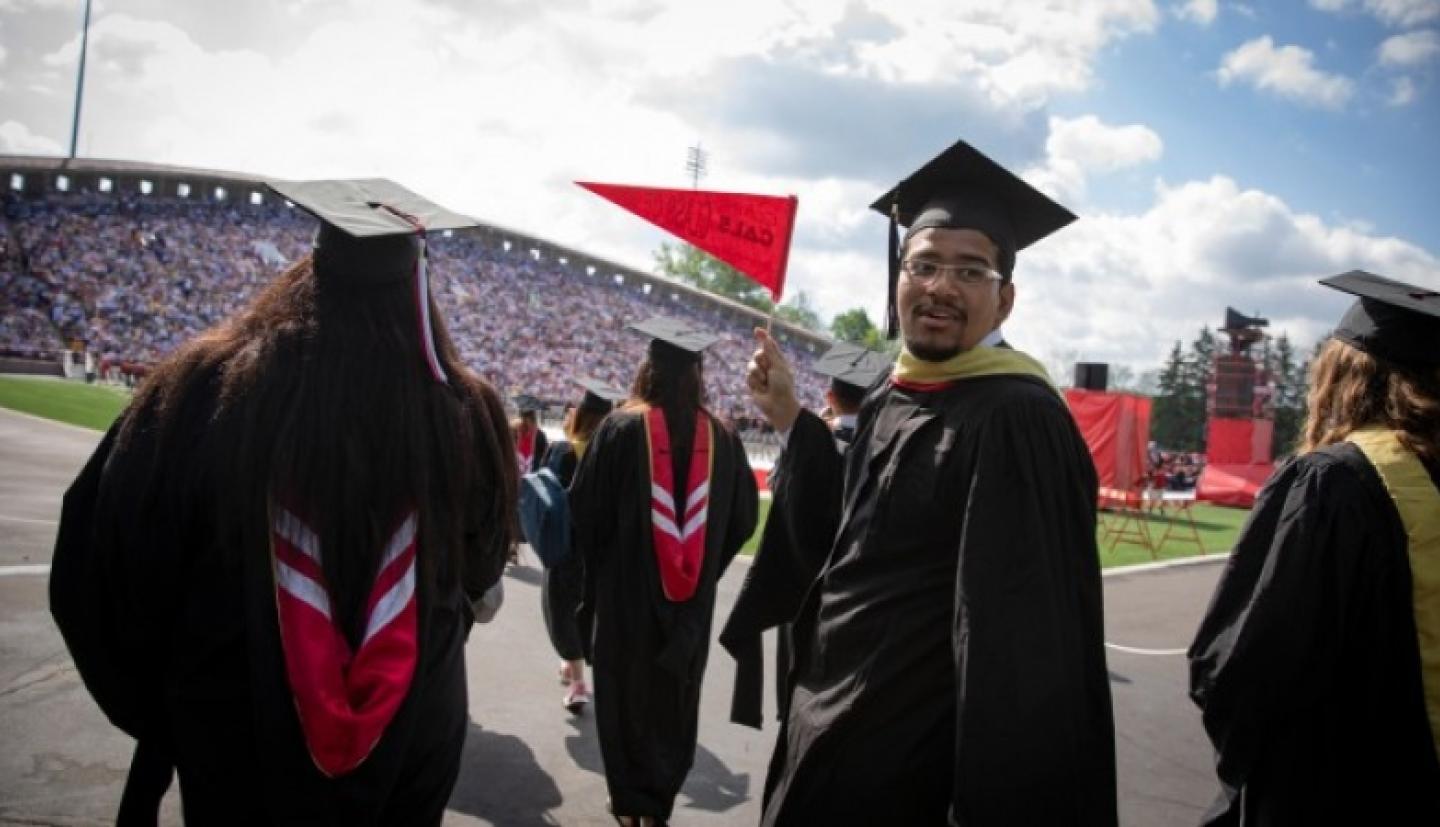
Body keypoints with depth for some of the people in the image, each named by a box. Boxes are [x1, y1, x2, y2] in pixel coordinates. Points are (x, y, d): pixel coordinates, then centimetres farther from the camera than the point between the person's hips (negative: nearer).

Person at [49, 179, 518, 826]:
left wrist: (151, 700, 9)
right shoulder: (464, 414, -16)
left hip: (237, 726, 0)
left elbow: (105, 554, -7)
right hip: (414, 732, 1)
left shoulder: (205, 388, -18)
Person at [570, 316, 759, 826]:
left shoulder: (622, 428, -12)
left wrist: (599, 561, 9)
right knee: (674, 697, 17)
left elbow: (585, 508, -9)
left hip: (627, 590, -2)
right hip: (691, 600, 3)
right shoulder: (722, 439, -4)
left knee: (626, 692, 14)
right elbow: (743, 517, 2)